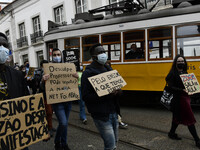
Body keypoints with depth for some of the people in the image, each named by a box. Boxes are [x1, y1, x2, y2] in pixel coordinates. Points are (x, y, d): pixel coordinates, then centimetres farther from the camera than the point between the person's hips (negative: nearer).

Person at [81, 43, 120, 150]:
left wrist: (117, 92, -7)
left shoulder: (108, 69, 12)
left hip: (113, 112, 7)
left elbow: (117, 85, 18)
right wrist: (106, 95, -26)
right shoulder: (88, 73, -11)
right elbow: (85, 97, -16)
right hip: (101, 115, -7)